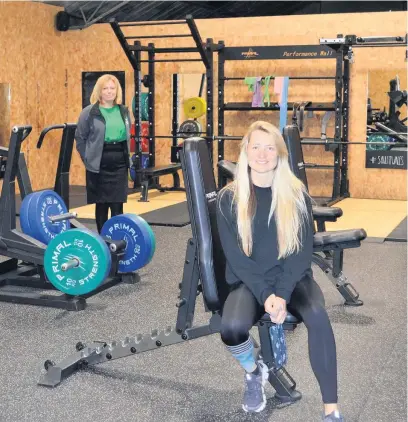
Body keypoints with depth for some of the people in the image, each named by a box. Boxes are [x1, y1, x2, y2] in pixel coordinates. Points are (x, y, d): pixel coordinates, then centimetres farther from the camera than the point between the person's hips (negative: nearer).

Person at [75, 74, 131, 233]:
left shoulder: (124, 111, 9)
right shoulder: (89, 112, -5)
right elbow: (80, 137, -1)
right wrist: (87, 159, -2)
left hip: (120, 163, 3)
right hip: (98, 164, -3)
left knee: (117, 203, 2)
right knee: (101, 203, 5)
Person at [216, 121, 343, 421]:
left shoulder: (297, 194, -2)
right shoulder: (230, 198, -3)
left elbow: (303, 250, -5)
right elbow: (235, 255, -7)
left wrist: (282, 294, -19)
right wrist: (266, 295, -19)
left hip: (292, 278, 0)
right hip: (249, 281, 0)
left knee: (317, 316, -31)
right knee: (232, 328, -30)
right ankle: (254, 372, 7)